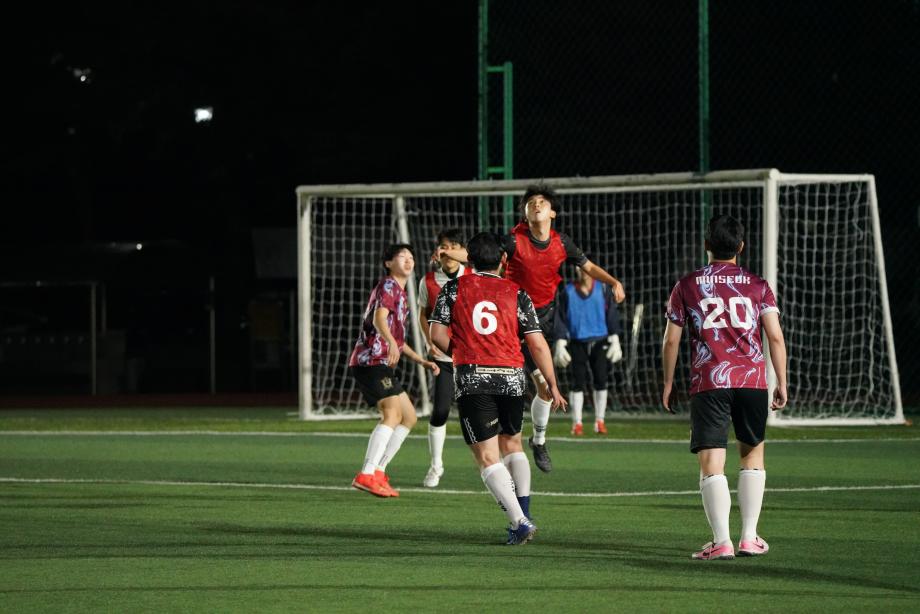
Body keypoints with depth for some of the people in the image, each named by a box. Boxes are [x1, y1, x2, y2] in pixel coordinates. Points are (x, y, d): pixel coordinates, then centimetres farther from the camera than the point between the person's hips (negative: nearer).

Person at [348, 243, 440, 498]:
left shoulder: (400, 293, 25)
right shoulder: (388, 286, -5)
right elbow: (379, 318, -25)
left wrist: (422, 361, 29)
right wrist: (391, 343, -44)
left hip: (381, 363, 10)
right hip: (370, 360, -10)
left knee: (409, 417, 13)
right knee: (392, 412, -24)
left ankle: (377, 470, 13)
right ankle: (366, 475, -32)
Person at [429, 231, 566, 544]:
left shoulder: (453, 288, 5)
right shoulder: (517, 294, 5)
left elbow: (437, 334, 1)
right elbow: (537, 345, 1)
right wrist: (552, 386, 9)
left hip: (472, 379, -2)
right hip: (511, 378, 2)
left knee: (487, 457, -3)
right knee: (512, 444, 24)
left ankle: (520, 521, -16)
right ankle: (523, 511, 12)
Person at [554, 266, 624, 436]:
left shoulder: (603, 290, 4)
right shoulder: (567, 292, 2)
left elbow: (612, 315, 5)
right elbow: (561, 318, 2)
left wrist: (615, 340, 0)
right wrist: (560, 344, -3)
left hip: (599, 342, 1)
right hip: (577, 343, -1)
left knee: (600, 381, 0)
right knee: (578, 382, -3)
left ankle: (600, 422, 9)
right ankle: (577, 423, 1)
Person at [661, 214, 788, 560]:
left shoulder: (687, 287, 8)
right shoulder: (758, 286, 8)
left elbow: (671, 341, 7)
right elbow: (775, 337, 0)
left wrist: (667, 384, 17)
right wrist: (782, 383, 6)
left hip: (707, 384, -1)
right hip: (752, 381, 1)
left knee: (711, 463, -4)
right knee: (752, 453, 18)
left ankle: (721, 541, -15)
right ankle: (749, 538, 15)